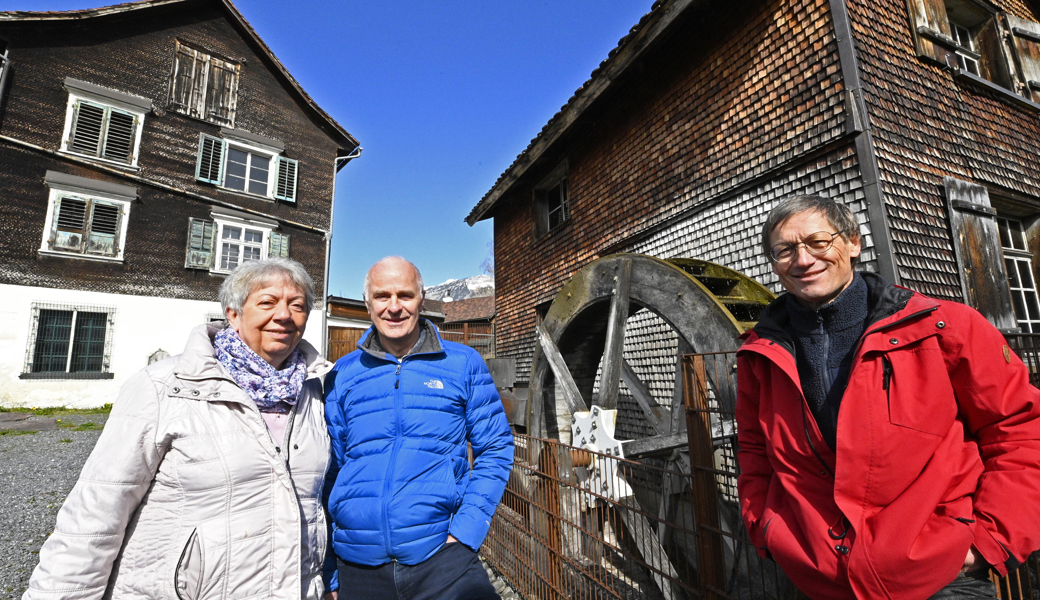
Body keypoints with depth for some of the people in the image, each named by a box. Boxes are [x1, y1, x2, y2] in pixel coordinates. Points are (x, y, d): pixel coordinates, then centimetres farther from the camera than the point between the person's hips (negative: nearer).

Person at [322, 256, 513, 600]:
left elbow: (495, 449, 0)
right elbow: (329, 470, 7)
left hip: (440, 557, -2)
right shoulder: (342, 375, 3)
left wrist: (465, 531, -10)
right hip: (356, 564, 3)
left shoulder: (463, 363, -2)